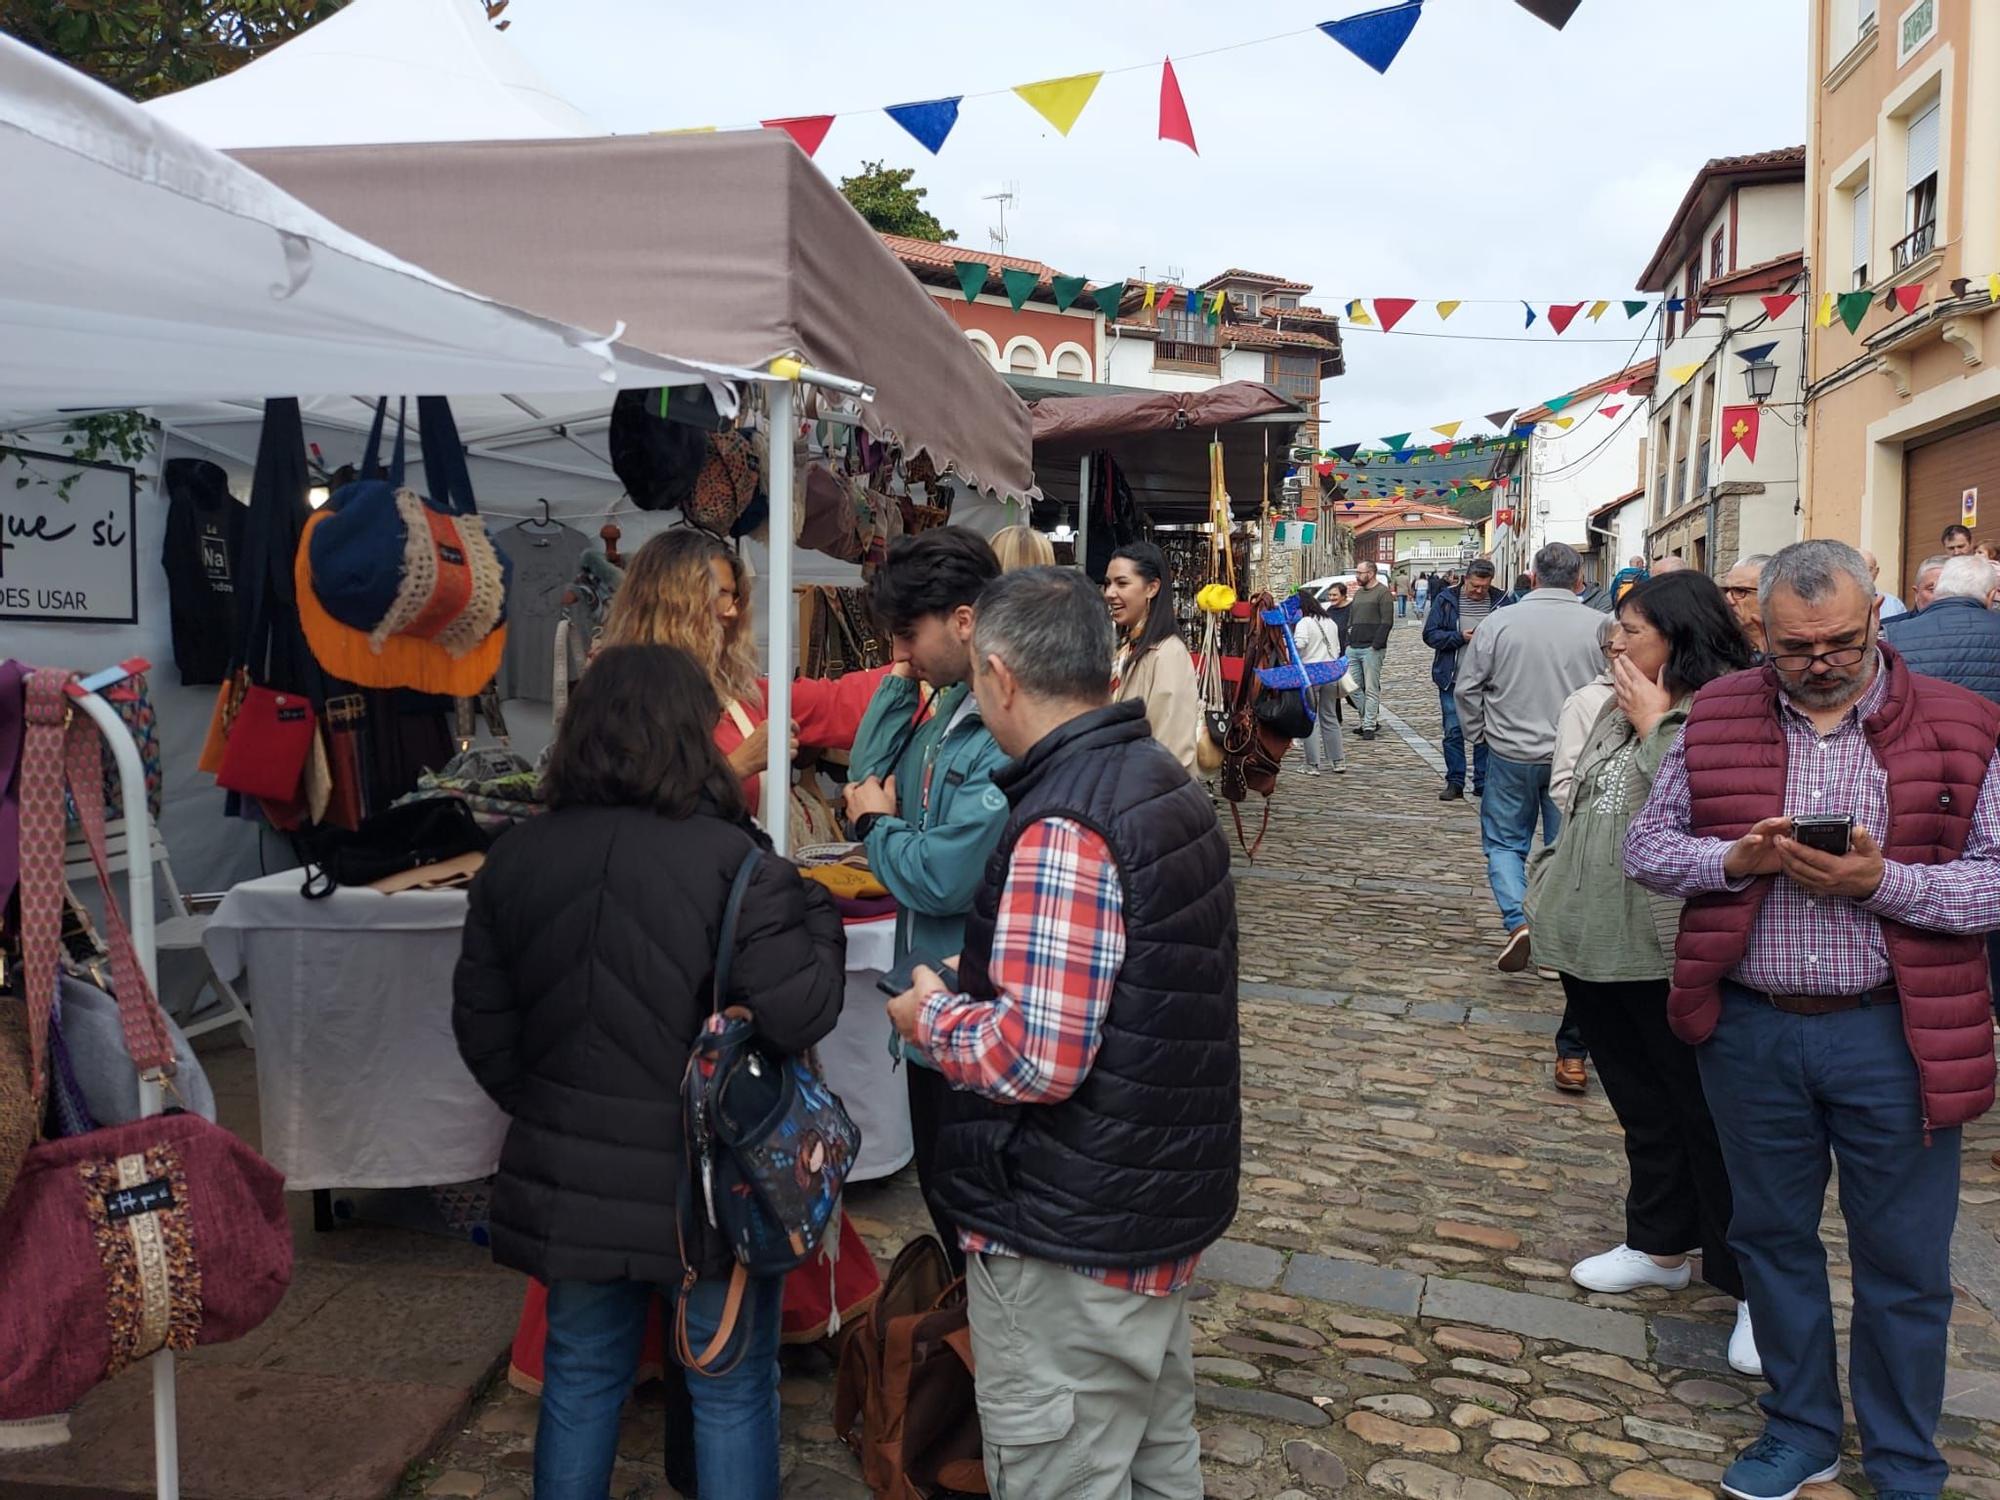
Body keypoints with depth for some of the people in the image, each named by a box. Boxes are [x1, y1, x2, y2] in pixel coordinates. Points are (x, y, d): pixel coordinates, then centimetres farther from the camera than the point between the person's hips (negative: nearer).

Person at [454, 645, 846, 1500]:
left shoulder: (515, 857, -1)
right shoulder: (733, 861, -18)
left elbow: (482, 1026, 4)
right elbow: (801, 1014, -20)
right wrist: (818, 912, -3)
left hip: (568, 1179, 5)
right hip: (708, 1182, -4)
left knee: (580, 1377, 22)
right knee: (732, 1392, 13)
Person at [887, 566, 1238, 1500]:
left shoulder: (1063, 830, -24)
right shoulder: (1168, 786, 6)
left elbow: (1039, 1058, -28)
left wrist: (933, 1017, -10)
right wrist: (984, 978, 13)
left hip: (1069, 1243, -9)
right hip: (1165, 1207, 10)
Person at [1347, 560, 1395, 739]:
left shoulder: (1383, 592, -5)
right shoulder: (1358, 593, 20)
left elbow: (1387, 622, -12)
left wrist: (1376, 644, -17)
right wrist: (1348, 641, 12)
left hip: (1371, 649, -8)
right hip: (1353, 649, 8)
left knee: (1371, 689, -6)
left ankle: (1369, 726, -4)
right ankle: (1372, 719, 17)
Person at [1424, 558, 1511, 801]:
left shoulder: (1501, 602, 1)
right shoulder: (1446, 600, -1)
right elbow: (1430, 634, -3)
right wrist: (1460, 637, -15)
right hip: (1453, 680, 0)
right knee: (1453, 732, 4)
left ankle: (1483, 783, 17)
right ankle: (1454, 782, 13)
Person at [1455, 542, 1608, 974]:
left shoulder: (1500, 622, -8)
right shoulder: (1598, 627, -8)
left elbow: (1467, 688, -2)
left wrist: (1479, 735, 12)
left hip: (1511, 754, -1)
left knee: (1504, 841, 13)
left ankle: (1517, 920, -6)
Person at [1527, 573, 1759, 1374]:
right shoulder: (1607, 707, 9)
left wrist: (1653, 724, -18)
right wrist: (1548, 895, 15)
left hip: (1669, 951, -7)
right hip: (1592, 942, 7)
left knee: (1705, 1119, 3)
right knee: (1641, 1111, 21)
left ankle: (1753, 1285, 17)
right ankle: (1659, 1247, 37)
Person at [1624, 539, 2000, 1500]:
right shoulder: (1716, 717, 1)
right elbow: (1645, 846, 4)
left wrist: (1881, 880, -21)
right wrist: (1734, 859, -15)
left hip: (1895, 1034, -2)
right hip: (1749, 1028, 2)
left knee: (1904, 1266, 11)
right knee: (1772, 1237, 17)